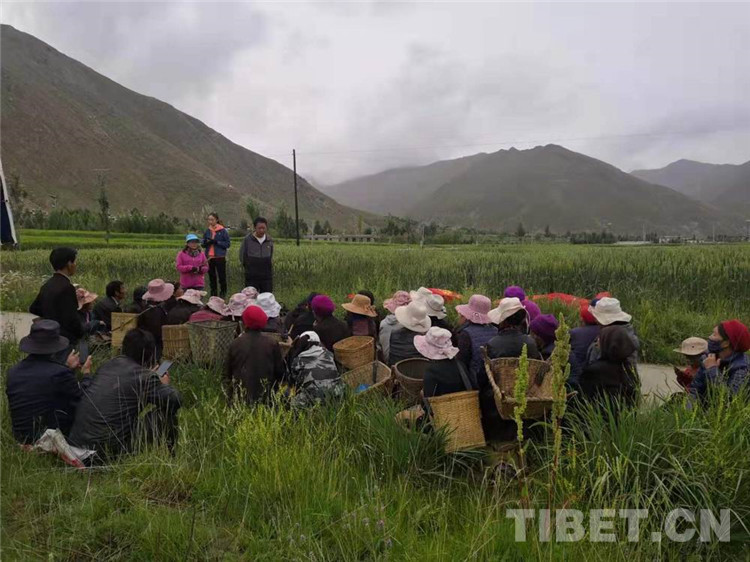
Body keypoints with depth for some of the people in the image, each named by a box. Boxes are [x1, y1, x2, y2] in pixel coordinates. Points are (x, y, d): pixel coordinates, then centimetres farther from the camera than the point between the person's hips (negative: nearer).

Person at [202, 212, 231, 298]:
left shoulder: (223, 231, -5)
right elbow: (202, 244, 12)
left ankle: (223, 293, 14)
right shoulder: (207, 231, 8)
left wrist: (216, 242, -18)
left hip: (220, 257, -4)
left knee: (222, 276, 0)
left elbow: (228, 244, -8)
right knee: (211, 277, 12)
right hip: (209, 257, 5)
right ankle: (213, 294, 22)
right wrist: (206, 242, -11)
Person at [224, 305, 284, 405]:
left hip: (240, 398, 0)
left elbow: (227, 374, 7)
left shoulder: (235, 344, -2)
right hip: (265, 399, 0)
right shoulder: (272, 344, -5)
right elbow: (279, 372, 0)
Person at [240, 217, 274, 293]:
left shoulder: (269, 240, 4)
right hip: (251, 276, -2)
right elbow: (242, 256, 4)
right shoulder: (247, 239, -5)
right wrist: (249, 267, 5)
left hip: (267, 276, 2)